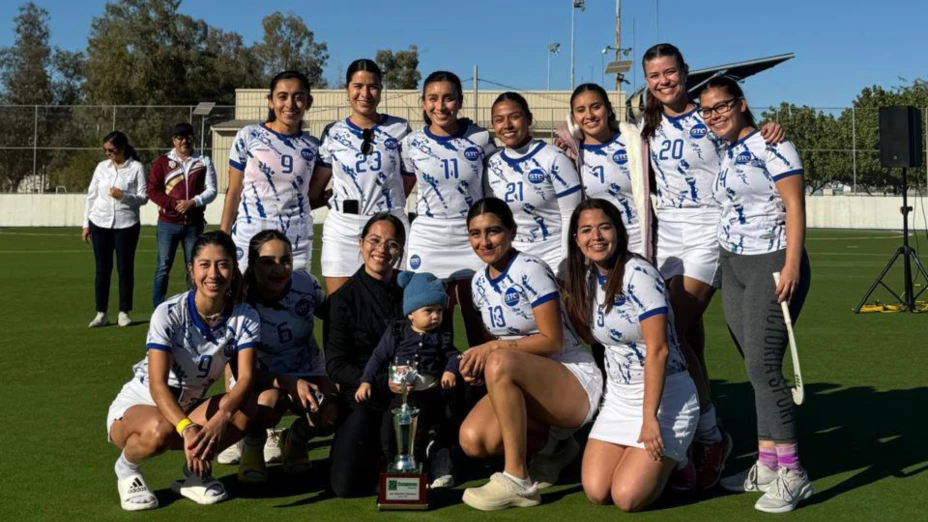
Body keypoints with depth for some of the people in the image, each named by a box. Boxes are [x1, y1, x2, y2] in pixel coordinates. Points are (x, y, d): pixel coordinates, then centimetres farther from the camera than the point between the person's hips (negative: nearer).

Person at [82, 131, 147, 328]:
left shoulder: (136, 168, -3)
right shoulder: (101, 167, 7)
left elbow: (143, 197, -4)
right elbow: (91, 195, 11)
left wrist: (123, 196, -22)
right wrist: (86, 224, 9)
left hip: (126, 224, -3)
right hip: (100, 224, 3)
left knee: (125, 268, 3)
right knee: (102, 269, 5)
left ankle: (124, 313, 13)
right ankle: (101, 313, 12)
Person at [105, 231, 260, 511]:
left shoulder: (245, 318, -13)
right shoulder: (168, 314, -23)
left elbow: (245, 378, -24)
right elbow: (158, 385, -30)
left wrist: (220, 418, -44)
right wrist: (186, 428, -47)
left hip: (189, 409, 3)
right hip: (136, 407, -3)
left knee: (246, 408, -26)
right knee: (160, 430, -38)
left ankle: (196, 472, -2)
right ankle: (126, 468, -3)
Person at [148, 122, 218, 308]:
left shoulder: (204, 162, 7)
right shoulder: (162, 162, 4)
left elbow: (211, 190, 2)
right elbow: (153, 190, 0)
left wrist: (193, 202, -14)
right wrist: (174, 204, -13)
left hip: (194, 223, 1)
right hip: (168, 223, -1)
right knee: (163, 267, 0)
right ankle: (157, 309, 4)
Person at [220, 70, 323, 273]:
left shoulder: (313, 147, 5)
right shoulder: (248, 136, -1)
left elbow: (311, 197, 12)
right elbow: (234, 193, 3)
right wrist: (222, 239, 2)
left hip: (297, 242, 2)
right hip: (249, 237, -2)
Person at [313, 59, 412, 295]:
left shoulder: (399, 129, 5)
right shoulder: (332, 133, 7)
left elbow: (410, 177, 10)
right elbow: (317, 184, 9)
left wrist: (386, 202, 5)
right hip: (342, 231, 1)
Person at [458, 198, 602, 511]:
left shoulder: (530, 270, -15)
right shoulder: (480, 282, 7)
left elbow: (552, 341, -18)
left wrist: (492, 349, -22)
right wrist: (477, 361, -7)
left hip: (575, 382, -7)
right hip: (526, 385, 7)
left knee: (500, 362, -35)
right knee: (473, 440, -17)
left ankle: (517, 482, -25)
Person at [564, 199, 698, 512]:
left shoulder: (638, 275, -18)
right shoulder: (587, 279, 5)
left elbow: (658, 350, -21)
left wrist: (650, 417, -22)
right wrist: (568, 298, 5)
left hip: (664, 395, -7)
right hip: (618, 397, 7)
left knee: (628, 497, -14)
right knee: (596, 492, -4)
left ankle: (673, 458, 17)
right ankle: (654, 454, 23)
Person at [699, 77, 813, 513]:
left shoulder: (771, 145, -8)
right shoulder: (724, 154, 14)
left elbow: (794, 206, -14)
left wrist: (792, 265, -23)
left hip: (773, 264, -7)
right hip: (732, 266, 8)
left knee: (762, 365, -11)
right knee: (755, 367, 8)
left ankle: (791, 473, -2)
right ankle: (766, 465, 15)